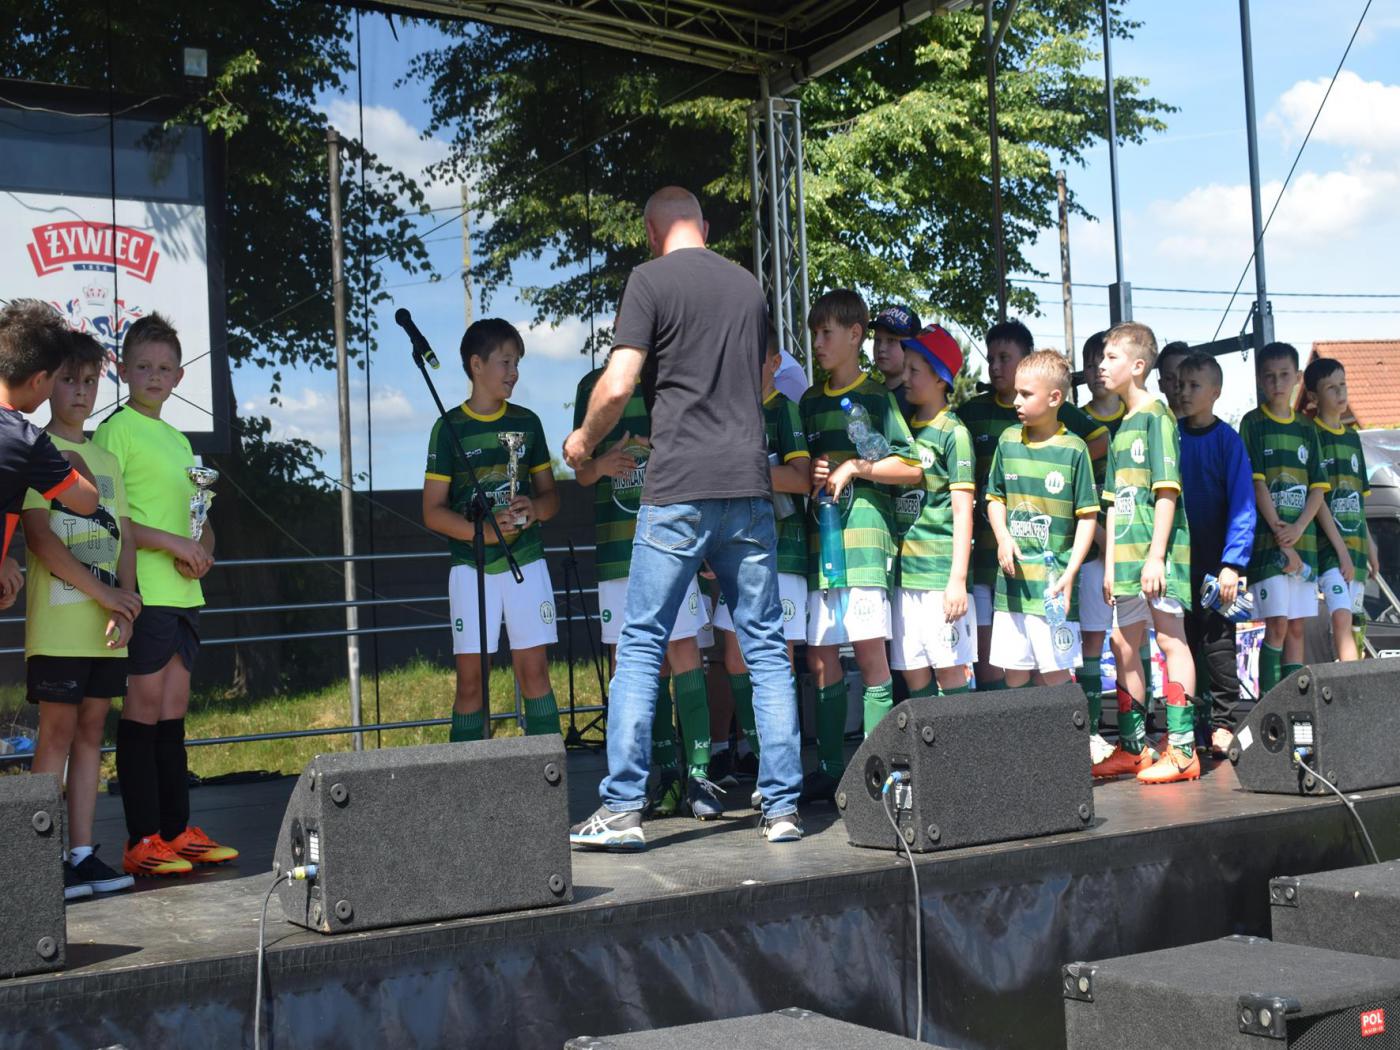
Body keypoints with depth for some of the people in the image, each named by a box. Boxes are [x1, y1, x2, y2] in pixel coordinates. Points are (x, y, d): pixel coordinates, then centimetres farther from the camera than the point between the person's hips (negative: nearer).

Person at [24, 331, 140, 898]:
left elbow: (124, 536, 12)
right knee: (58, 731, -5)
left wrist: (125, 601, -5)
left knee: (91, 730, 7)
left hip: (108, 624, 6)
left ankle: (83, 853, 11)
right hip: (58, 622, -6)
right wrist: (104, 593, -14)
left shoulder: (106, 461, 17)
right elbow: (40, 537, -12)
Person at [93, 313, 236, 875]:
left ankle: (177, 830, 13)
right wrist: (173, 543, -16)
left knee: (173, 711, 9)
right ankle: (142, 841, -2)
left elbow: (203, 521, 22)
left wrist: (201, 550, 1)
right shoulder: (115, 431, -4)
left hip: (184, 592, 7)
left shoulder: (177, 439, 19)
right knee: (145, 707, -6)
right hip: (145, 591, -7)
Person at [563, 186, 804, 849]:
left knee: (641, 646, 0)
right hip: (749, 485, 5)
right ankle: (782, 806, 8)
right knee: (766, 648, 7)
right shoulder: (749, 286, 15)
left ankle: (623, 809, -2)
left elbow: (618, 385, -10)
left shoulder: (651, 280, -2)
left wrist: (583, 440, 7)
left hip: (679, 491, -5)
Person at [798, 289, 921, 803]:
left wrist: (853, 467, -9)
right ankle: (829, 769, 10)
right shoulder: (810, 401, 18)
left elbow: (912, 467, -3)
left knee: (870, 652, -6)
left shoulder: (877, 397, 2)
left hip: (863, 534, -5)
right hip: (817, 538, 6)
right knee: (820, 658, 4)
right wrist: (811, 474, 3)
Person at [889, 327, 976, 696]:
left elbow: (963, 511, -8)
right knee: (913, 673, 7)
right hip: (903, 569, 6)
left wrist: (958, 579, -12)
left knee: (949, 669, -3)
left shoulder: (952, 432, -4)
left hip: (940, 568, -6)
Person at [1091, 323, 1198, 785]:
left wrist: (1156, 555, -18)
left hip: (1157, 554, -8)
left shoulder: (1156, 416, -6)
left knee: (1170, 640, -5)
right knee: (1124, 646, 10)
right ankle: (1133, 747, 18)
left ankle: (1182, 749, -3)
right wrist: (1110, 563, 13)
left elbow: (1167, 491, -12)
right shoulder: (1121, 428, 17)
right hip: (1127, 556, 8)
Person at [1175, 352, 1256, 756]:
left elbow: (1242, 506, -10)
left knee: (1217, 640, -2)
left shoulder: (1227, 440, -6)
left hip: (1214, 561, -4)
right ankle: (1192, 720, 16)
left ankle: (1223, 724, 5)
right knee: (1184, 640, 8)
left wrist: (1232, 564, -18)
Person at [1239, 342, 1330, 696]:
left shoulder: (1306, 430, 13)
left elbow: (1319, 489, 7)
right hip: (1267, 540, -5)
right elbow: (1256, 484, -8)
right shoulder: (1253, 424, 0)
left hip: (1303, 538, 5)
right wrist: (1281, 538, -14)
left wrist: (1297, 529, -10)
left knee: (1297, 627, 6)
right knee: (1277, 625, -10)